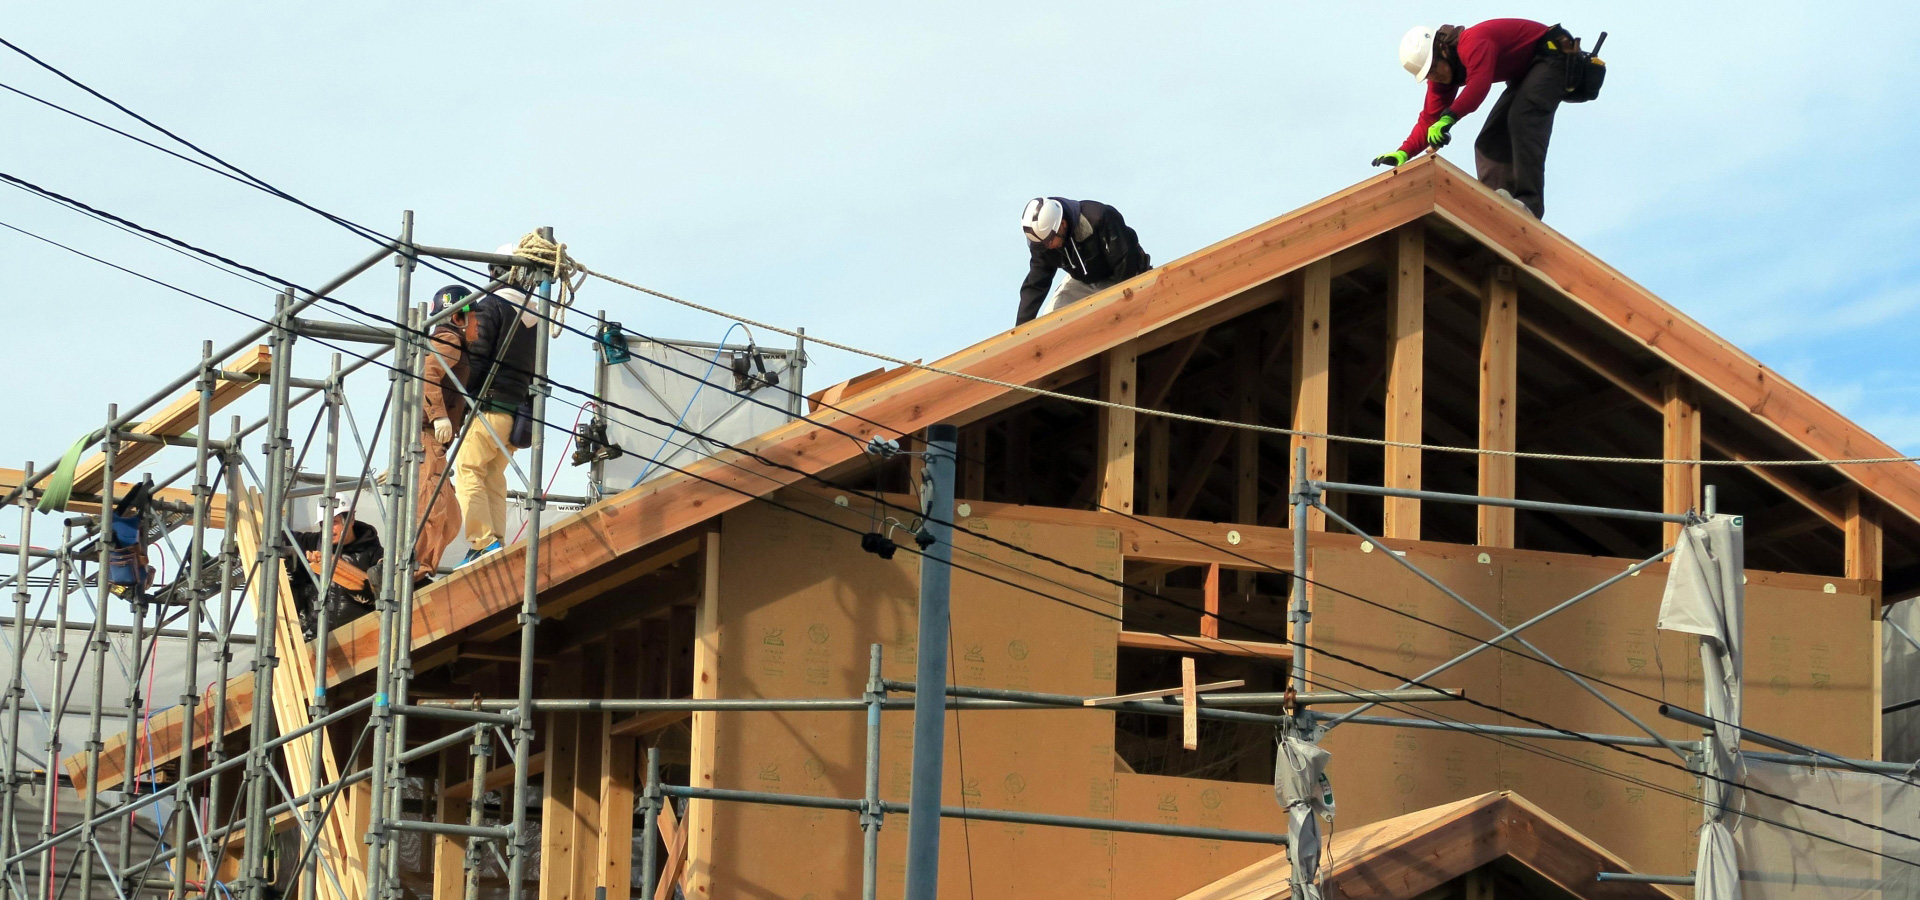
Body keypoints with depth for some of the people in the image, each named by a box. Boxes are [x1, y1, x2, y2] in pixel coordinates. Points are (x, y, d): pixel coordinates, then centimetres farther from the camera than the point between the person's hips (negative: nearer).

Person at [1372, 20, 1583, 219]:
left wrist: (1449, 118, -55)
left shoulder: (1472, 43, -30)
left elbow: (1479, 84, -47)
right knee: (1491, 140, 1)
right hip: (1524, 74, 10)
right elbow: (1430, 118, -2)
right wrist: (1404, 153, -16)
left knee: (1521, 120, -28)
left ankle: (1529, 202, -36)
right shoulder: (1442, 72, 0)